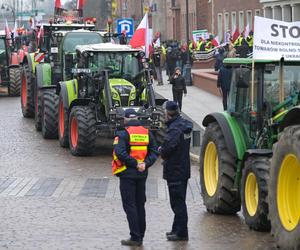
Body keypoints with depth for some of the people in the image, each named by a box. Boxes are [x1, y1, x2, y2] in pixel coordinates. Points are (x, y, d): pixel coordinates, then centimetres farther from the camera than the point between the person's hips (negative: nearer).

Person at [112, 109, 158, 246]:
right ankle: (140, 236, 20)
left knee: (130, 206, -1)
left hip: (127, 174, -5)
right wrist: (145, 164, -6)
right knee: (140, 205, 15)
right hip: (142, 174, 5)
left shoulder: (123, 133, -10)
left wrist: (134, 164, -17)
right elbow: (154, 152, 3)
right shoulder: (147, 133, 7)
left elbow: (120, 152, -22)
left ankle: (135, 237, -4)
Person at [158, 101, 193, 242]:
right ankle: (177, 229, 28)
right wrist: (164, 150, 5)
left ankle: (181, 233, 0)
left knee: (177, 203, -4)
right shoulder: (184, 125, 9)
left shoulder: (174, 128, -21)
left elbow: (168, 148, -29)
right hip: (184, 169, 10)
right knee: (179, 202, 18)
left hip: (175, 171, -10)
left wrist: (162, 151, -6)